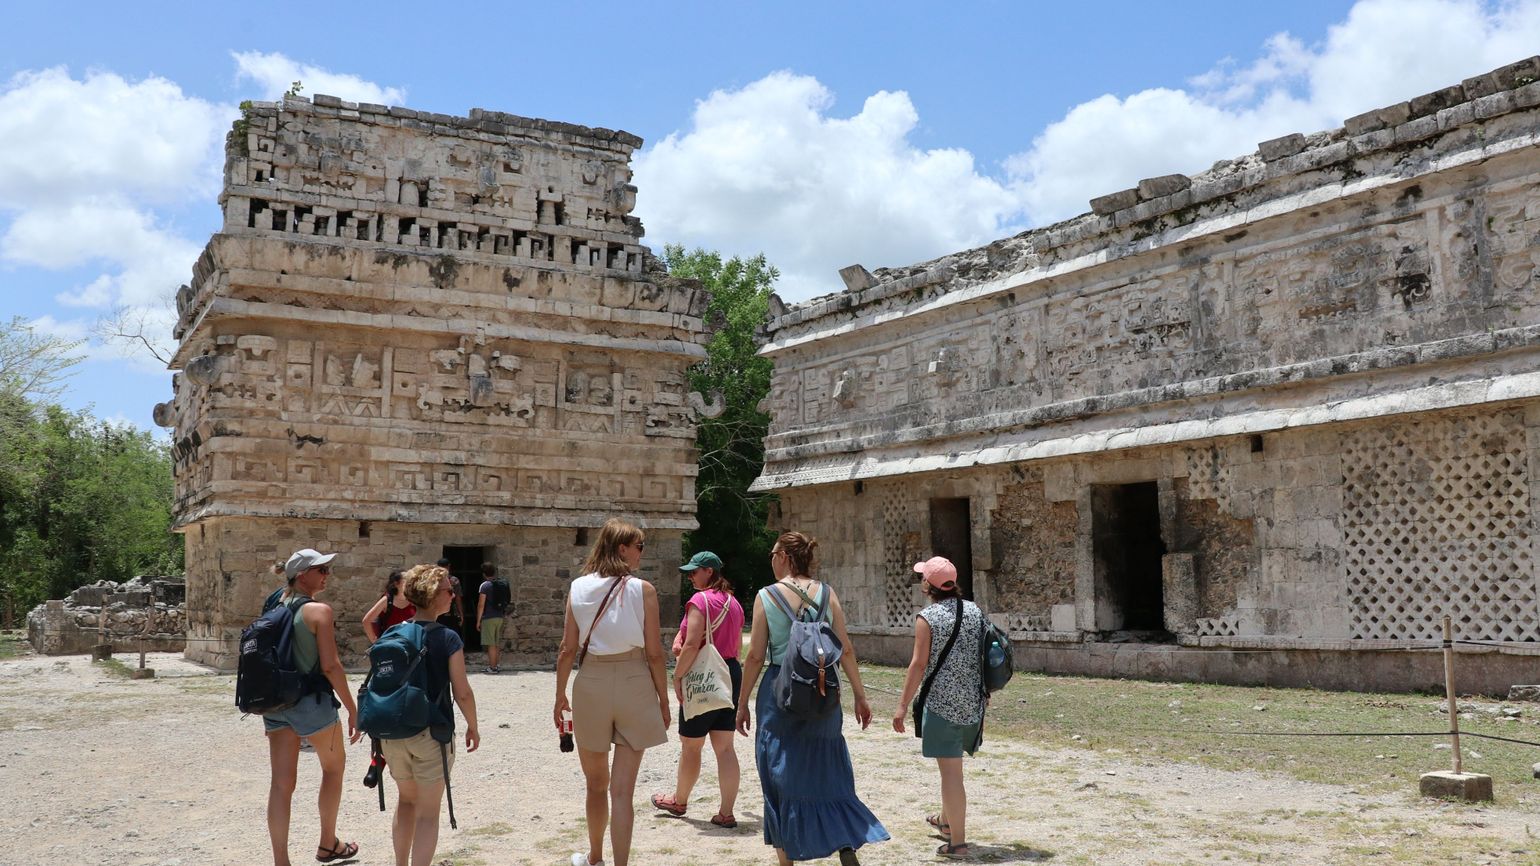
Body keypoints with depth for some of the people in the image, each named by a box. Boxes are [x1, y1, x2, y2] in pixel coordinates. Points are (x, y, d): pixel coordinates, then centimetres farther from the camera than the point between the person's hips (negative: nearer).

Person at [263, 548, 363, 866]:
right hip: (312, 702, -6)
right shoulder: (319, 611, -13)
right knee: (334, 766, 17)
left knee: (282, 783, 5)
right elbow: (330, 666, -17)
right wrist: (353, 709, -11)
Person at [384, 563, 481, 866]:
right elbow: (462, 693, -11)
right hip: (431, 734, -5)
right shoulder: (448, 639, -12)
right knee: (428, 812, 5)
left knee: (406, 799, 25)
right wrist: (473, 726, 5)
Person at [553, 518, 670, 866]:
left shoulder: (578, 588, 1)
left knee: (596, 782, 20)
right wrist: (663, 700, 3)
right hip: (634, 685, -2)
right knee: (622, 790, 1)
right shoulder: (643, 590, -6)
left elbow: (568, 649, 0)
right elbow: (654, 653, -7)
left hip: (591, 684, 3)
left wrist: (560, 696, 11)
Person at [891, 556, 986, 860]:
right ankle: (946, 820, 41)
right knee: (951, 764, 25)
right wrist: (981, 690, 24)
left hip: (943, 702, -7)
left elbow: (919, 665, -14)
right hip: (973, 702, 7)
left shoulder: (928, 618, -12)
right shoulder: (974, 611, 6)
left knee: (950, 771, -2)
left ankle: (957, 842, 1)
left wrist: (902, 705, -9)